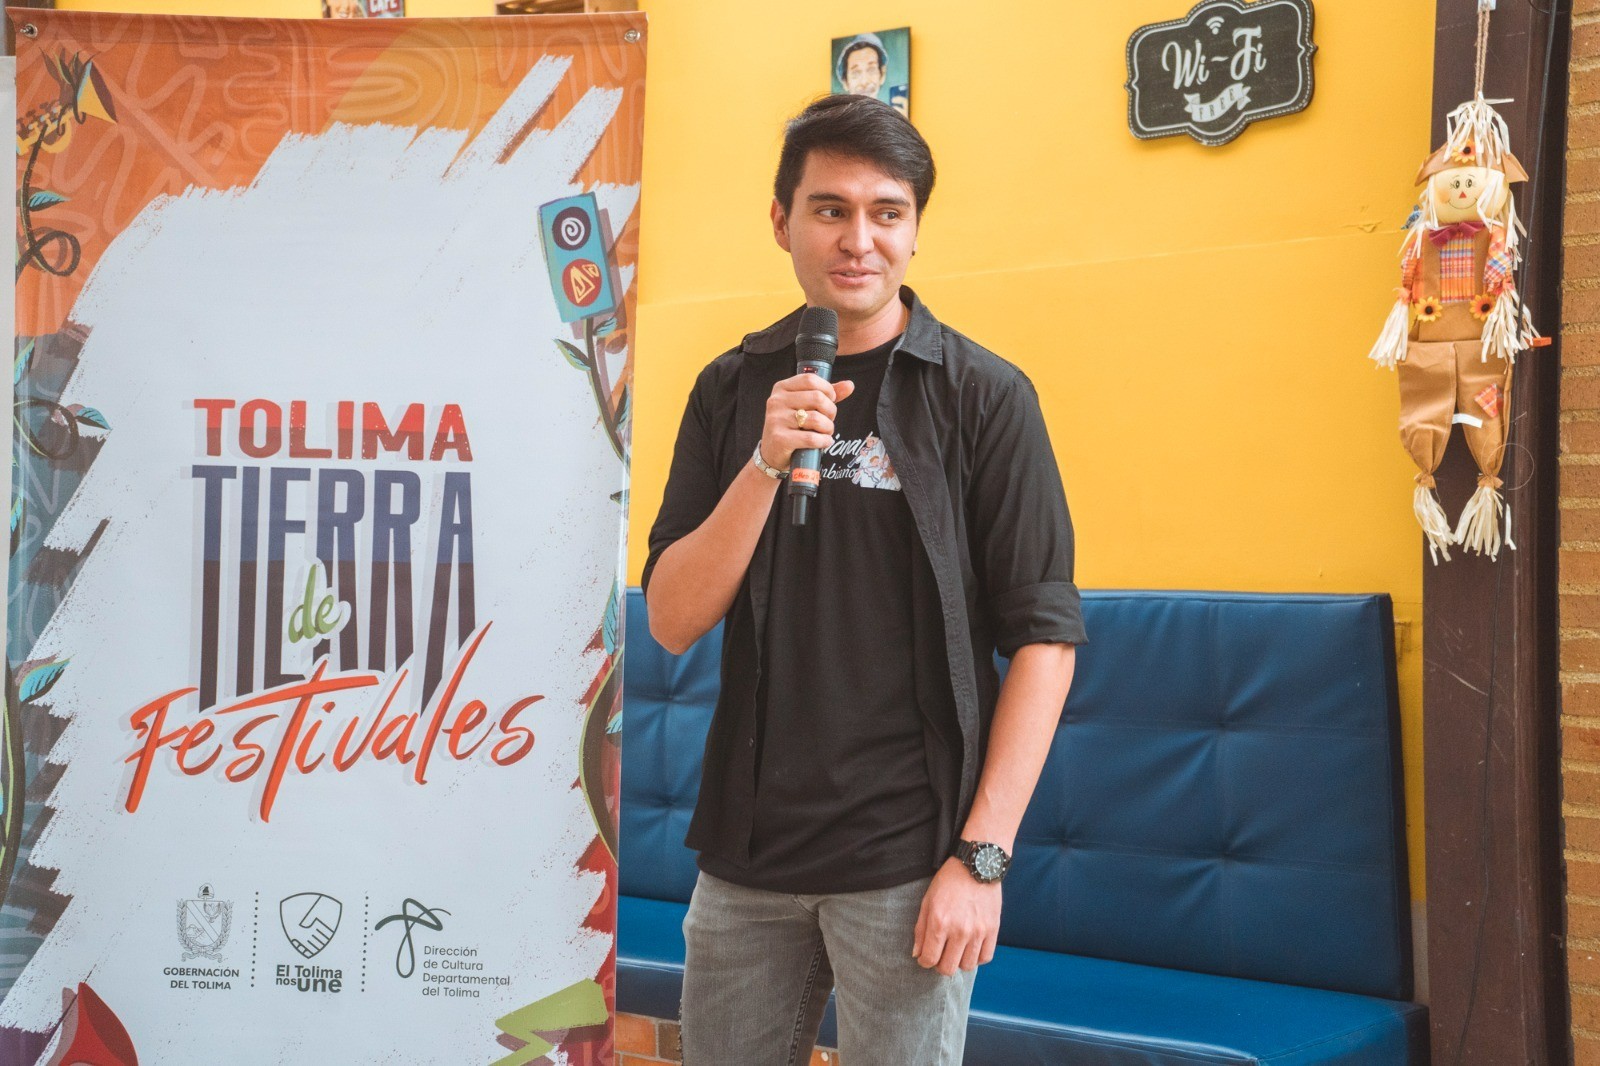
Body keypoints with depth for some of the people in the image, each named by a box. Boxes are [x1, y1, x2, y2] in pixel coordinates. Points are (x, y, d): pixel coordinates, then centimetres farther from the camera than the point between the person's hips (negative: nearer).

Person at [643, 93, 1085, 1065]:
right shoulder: (733, 390, 5)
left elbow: (1044, 636, -7)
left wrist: (982, 857, -12)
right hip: (749, 846, 4)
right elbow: (673, 622, -1)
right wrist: (767, 464, -15)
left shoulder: (984, 396, -5)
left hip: (906, 861, -3)